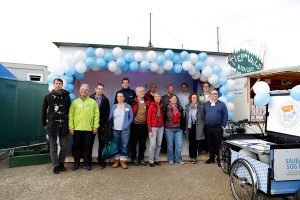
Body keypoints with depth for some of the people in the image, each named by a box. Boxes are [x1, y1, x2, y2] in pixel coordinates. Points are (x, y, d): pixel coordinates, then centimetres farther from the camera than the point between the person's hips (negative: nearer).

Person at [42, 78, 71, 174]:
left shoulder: (66, 96, 3)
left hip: (64, 124, 1)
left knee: (64, 146, 6)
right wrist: (44, 123, 6)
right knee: (53, 147, 6)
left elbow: (70, 110, 5)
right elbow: (44, 111, 7)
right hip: (52, 124, 0)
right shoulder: (48, 96, 3)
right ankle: (56, 165, 16)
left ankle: (61, 163, 23)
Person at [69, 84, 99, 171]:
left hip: (89, 129, -1)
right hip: (77, 128, 1)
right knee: (76, 146, 9)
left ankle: (87, 164, 18)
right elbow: (71, 115, 3)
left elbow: (96, 115, 1)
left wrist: (95, 126, -5)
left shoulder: (93, 102, 5)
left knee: (87, 147, 6)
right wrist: (71, 127, -4)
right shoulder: (75, 102, 6)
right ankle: (76, 163, 24)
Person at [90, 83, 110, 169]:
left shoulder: (106, 100, 3)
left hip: (101, 124, 0)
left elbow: (107, 113, 2)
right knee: (90, 142, 4)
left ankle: (101, 160, 12)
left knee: (101, 143, 3)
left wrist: (101, 123, -5)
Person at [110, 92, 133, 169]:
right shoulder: (114, 107, 9)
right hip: (115, 129, 2)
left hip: (125, 130, -2)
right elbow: (110, 117, 10)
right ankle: (116, 160, 20)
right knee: (116, 145, 9)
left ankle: (123, 161, 9)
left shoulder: (128, 106, 2)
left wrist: (127, 125, -8)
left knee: (124, 145, 0)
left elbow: (131, 117, 1)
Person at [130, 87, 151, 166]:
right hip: (135, 125, -3)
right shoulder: (133, 101, -4)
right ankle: (134, 158, 21)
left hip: (144, 125, 3)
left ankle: (141, 158, 23)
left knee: (142, 143, 10)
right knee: (134, 142, 8)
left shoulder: (147, 101, 5)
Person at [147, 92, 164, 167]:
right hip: (153, 127, -5)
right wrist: (149, 130, -11)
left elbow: (163, 117, 12)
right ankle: (151, 161, 8)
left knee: (159, 145, 10)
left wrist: (163, 125, 1)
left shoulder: (162, 106, 8)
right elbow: (148, 118, -7)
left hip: (161, 127, 5)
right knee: (153, 145, -6)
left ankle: (156, 159, 22)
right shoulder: (151, 106, -5)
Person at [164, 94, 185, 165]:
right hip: (169, 128, -3)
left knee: (179, 144, 1)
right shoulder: (167, 107, -1)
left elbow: (182, 117, 16)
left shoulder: (179, 107, 12)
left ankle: (178, 159, 14)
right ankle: (171, 159, 19)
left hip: (178, 128, 3)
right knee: (170, 145, 5)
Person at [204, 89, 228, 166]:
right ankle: (212, 158, 24)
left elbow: (225, 116, -1)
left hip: (218, 128, -3)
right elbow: (203, 115, 11)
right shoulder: (206, 104, 9)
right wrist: (205, 124, 4)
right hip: (208, 128, 3)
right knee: (210, 144, 11)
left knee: (218, 144, 1)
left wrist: (223, 126, -6)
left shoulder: (221, 104, 2)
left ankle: (219, 159, 12)